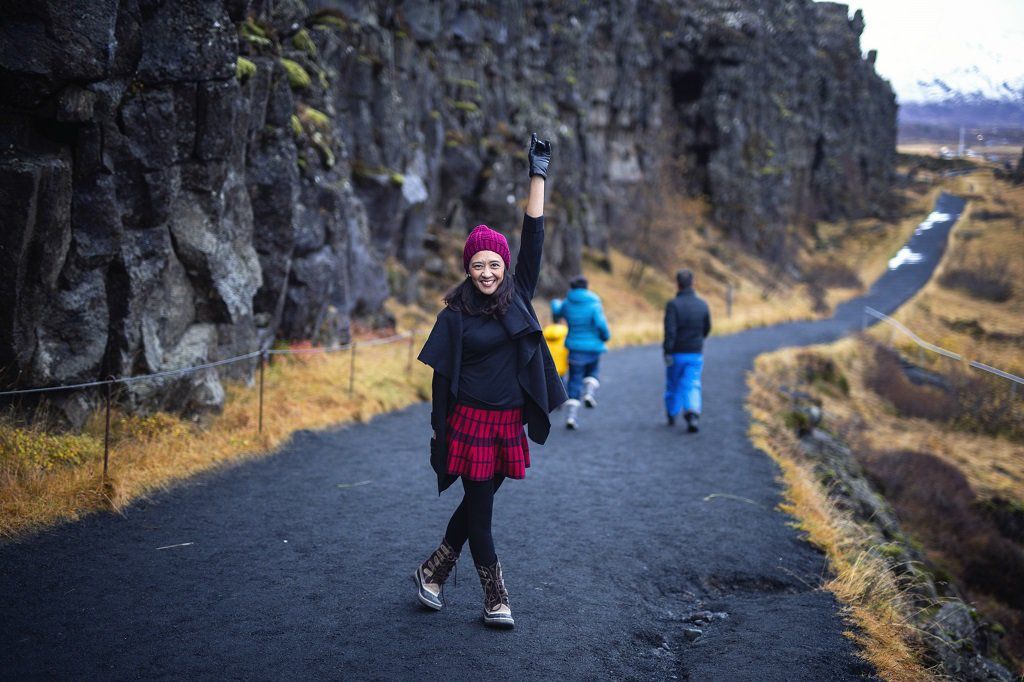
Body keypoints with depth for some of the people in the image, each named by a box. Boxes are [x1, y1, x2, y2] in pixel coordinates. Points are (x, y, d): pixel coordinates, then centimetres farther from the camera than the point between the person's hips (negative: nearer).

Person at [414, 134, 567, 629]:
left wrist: (538, 173, -3)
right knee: (480, 509, 3)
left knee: (476, 504, 13)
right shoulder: (455, 315, -5)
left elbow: (533, 238, 0)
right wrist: (440, 433, -4)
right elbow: (442, 378, -3)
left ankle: (432, 572, 30)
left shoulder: (517, 297, 4)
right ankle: (495, 598, 14)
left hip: (510, 422, 4)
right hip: (471, 421, -4)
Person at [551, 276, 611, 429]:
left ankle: (571, 416, -1)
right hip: (593, 347, -2)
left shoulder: (567, 303, -1)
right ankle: (589, 393, 1)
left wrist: (555, 303, 44)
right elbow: (601, 324, -22)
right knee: (591, 372, 28)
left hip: (575, 348, 2)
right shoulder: (594, 304, -12)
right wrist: (605, 336, -1)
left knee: (575, 381, 7)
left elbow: (557, 312, 20)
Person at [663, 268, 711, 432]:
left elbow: (670, 331, -20)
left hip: (677, 354, -2)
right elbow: (707, 328, 12)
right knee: (692, 386, -1)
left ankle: (672, 416, 34)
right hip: (696, 353, 2)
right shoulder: (702, 304, 0)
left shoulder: (673, 305, -12)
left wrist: (667, 353, -18)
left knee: (673, 385, 17)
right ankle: (693, 414, -26)